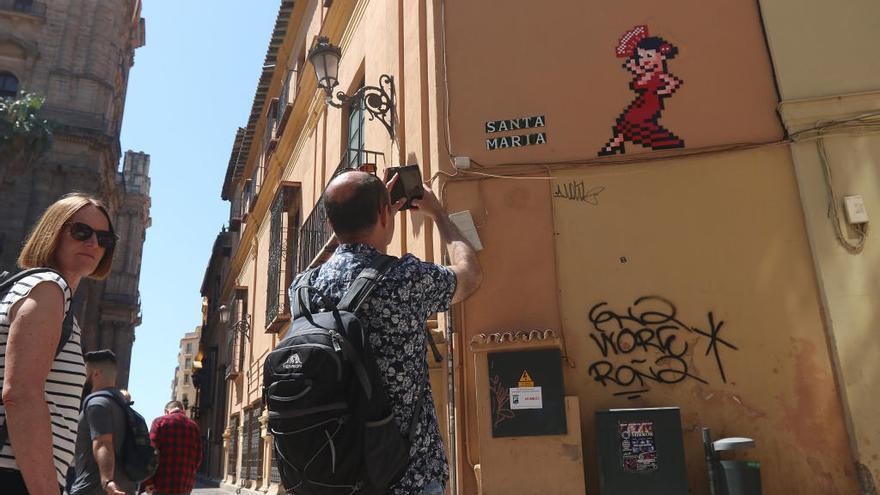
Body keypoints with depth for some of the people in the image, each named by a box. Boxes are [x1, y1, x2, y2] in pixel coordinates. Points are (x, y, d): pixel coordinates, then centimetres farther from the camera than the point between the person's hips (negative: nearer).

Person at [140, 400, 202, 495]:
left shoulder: (159, 421, 1)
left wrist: (148, 481, -5)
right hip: (185, 485, 3)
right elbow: (198, 457, 9)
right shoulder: (193, 426, 11)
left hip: (163, 483, -3)